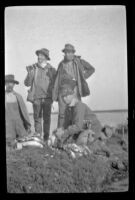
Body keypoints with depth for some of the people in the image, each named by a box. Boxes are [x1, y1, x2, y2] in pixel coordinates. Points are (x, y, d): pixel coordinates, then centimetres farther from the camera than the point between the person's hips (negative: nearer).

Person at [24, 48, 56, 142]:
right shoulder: (33, 68, 5)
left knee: (47, 118, 2)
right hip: (36, 97, 0)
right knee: (37, 117, 2)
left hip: (47, 97, 0)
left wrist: (52, 75, -10)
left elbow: (55, 84, 6)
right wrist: (30, 74, -13)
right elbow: (27, 83, 1)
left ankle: (46, 138, 11)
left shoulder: (51, 69, 4)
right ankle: (37, 137, 11)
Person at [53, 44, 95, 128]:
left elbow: (91, 69, 15)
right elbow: (57, 79, 13)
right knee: (62, 113, -5)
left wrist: (82, 78, 5)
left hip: (75, 91, -1)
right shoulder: (61, 64, 11)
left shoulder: (79, 61, 5)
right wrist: (55, 94, 6)